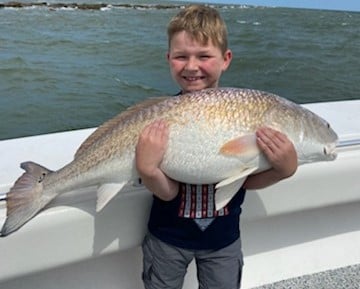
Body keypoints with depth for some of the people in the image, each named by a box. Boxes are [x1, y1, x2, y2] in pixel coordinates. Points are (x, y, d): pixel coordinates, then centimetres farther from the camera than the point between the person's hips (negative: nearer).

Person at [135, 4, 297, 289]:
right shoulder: (160, 117, -18)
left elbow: (248, 181, -9)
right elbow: (168, 192, -20)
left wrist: (284, 168, -26)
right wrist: (147, 169, -39)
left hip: (223, 237, 1)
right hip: (168, 236, -1)